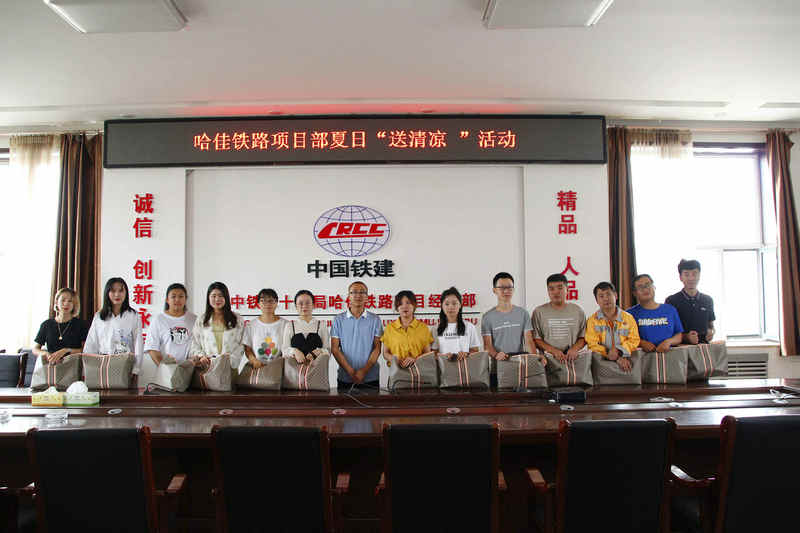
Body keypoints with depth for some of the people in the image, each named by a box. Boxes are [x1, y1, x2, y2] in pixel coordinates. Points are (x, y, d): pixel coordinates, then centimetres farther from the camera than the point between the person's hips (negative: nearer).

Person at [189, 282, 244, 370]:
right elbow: (194, 345, 13)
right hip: (207, 366, 0)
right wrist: (201, 356, -5)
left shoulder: (237, 319, 10)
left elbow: (241, 345, 5)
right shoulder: (201, 320, 16)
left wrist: (231, 360, -9)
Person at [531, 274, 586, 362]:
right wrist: (553, 351, -10)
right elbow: (535, 339, 4)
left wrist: (574, 349, -6)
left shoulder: (578, 311, 14)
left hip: (572, 358, 2)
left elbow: (583, 338, 14)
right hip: (549, 358, -2)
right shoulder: (539, 312, 8)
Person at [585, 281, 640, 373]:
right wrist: (617, 358, -12)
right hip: (603, 363, -1)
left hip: (625, 360, 1)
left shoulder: (628, 318, 11)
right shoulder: (592, 320, 5)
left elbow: (634, 340, 8)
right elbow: (593, 345, -3)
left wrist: (619, 351, -12)